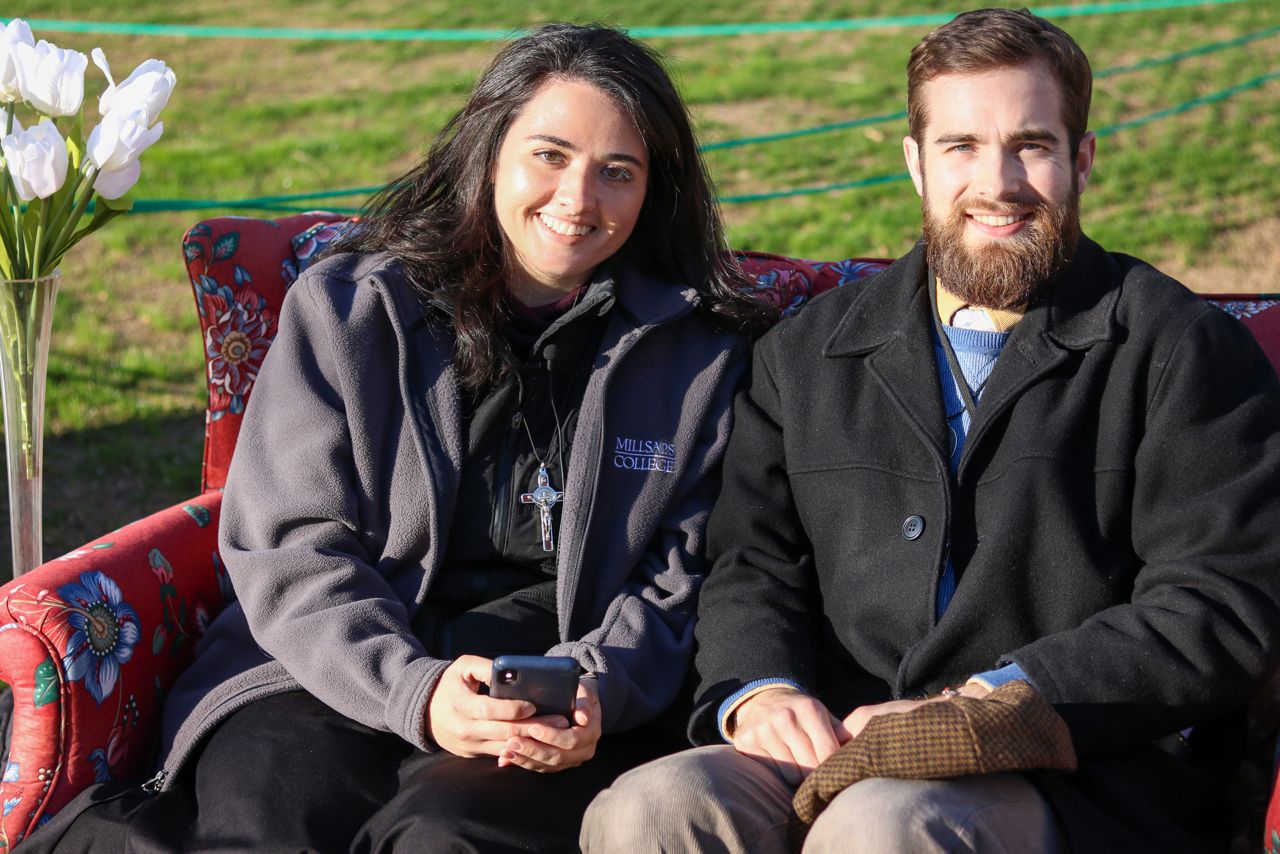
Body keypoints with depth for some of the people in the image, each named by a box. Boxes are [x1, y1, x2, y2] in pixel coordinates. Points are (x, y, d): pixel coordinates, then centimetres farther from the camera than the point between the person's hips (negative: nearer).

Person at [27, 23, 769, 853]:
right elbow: (288, 548, 0)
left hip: (565, 713, 1)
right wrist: (415, 692, -17)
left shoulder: (700, 348, 8)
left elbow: (682, 575, 10)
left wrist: (599, 689, -11)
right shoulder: (343, 308, 6)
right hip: (335, 674, 0)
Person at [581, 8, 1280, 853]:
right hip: (840, 753, 4)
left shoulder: (1186, 350, 6)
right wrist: (757, 691, -9)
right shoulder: (807, 354, 19)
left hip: (1088, 781, -4)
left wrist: (982, 703, -13)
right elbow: (752, 561, 14)